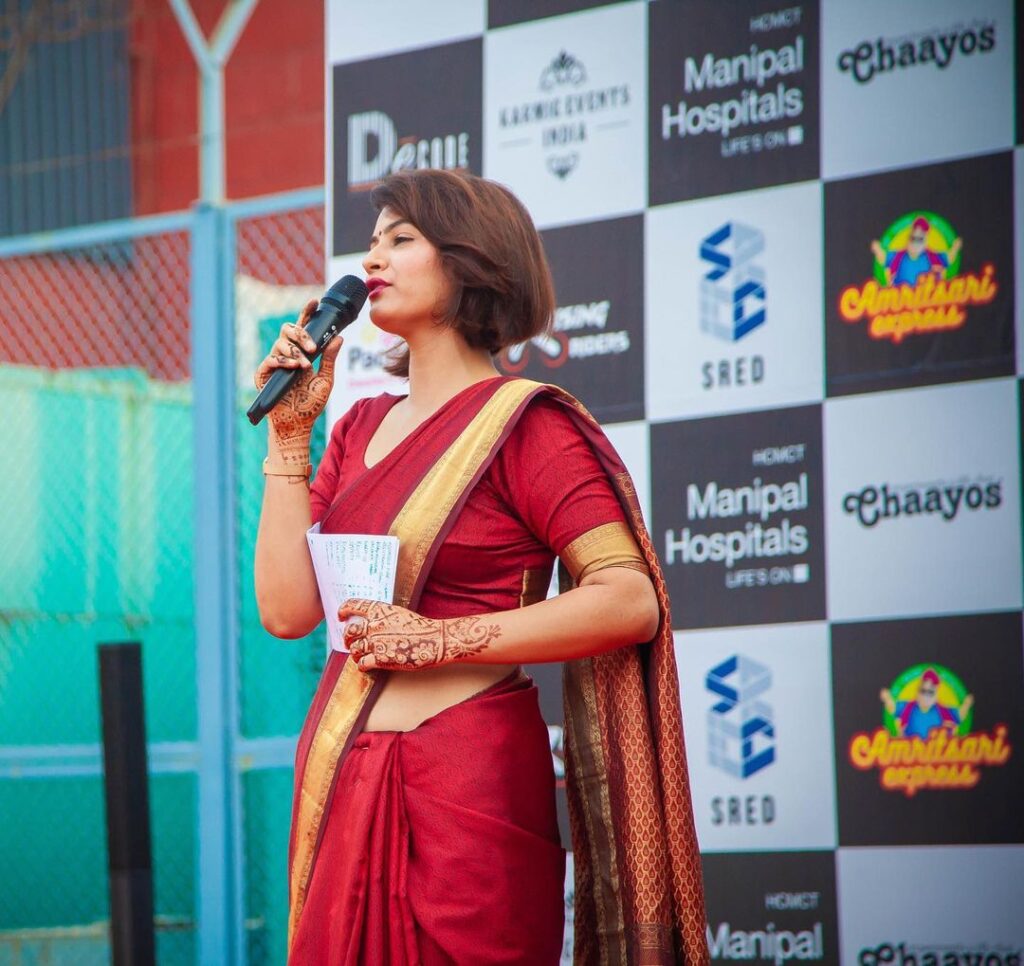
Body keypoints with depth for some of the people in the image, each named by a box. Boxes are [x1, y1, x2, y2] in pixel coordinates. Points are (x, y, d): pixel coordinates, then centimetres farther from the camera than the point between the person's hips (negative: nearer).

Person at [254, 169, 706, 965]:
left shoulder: (523, 423, -4)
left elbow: (630, 601, -15)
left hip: (465, 785, -6)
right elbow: (287, 609, 7)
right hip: (342, 785, 6)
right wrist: (289, 433, 5)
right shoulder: (361, 428, 15)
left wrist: (436, 642, -17)